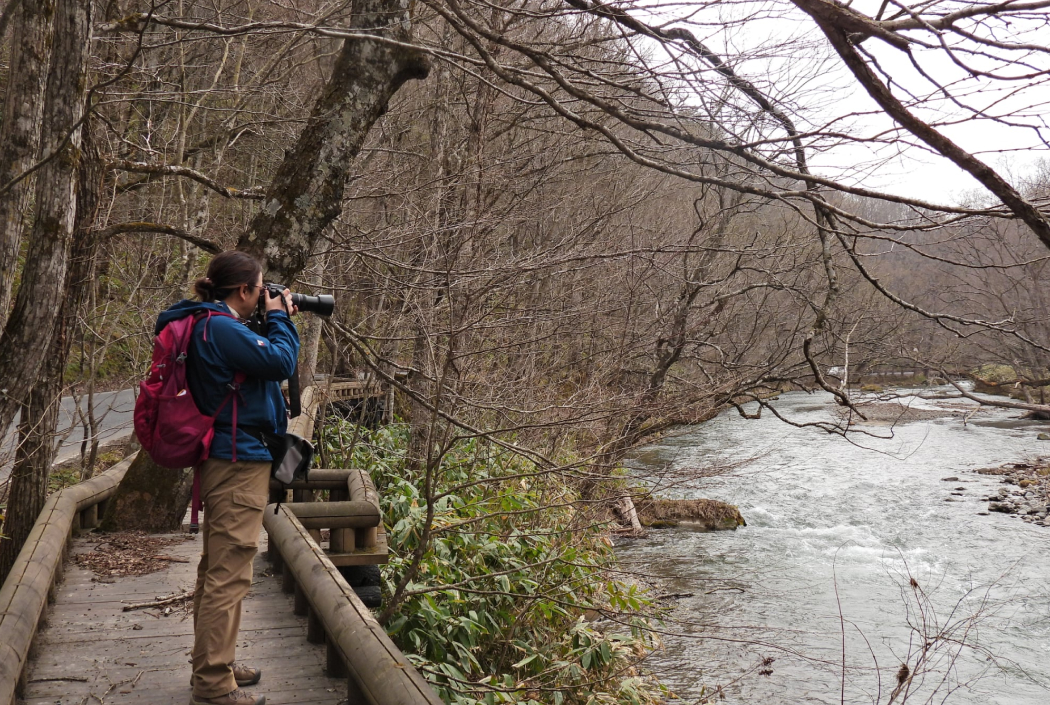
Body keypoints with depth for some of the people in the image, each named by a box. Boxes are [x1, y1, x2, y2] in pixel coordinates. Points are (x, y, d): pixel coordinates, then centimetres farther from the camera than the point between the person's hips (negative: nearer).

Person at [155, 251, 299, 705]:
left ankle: (212, 665, 31)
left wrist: (275, 321, 10)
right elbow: (280, 363, -20)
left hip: (226, 462, 11)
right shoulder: (221, 328, -19)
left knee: (217, 569, 18)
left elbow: (259, 358, 19)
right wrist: (279, 318, -6)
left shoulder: (211, 326, 12)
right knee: (229, 574, -5)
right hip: (239, 463, -11)